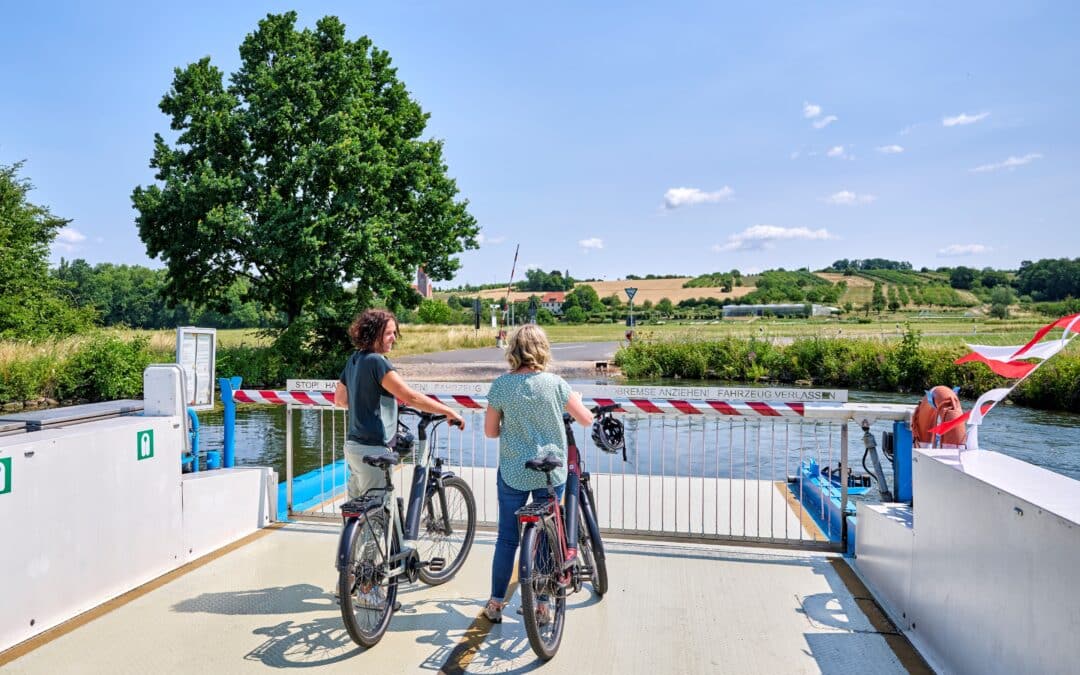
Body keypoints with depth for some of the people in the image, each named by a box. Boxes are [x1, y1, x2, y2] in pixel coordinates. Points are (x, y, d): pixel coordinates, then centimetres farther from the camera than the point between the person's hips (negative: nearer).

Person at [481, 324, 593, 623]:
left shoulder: (501, 385, -10)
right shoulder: (555, 383, -10)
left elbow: (490, 431, -4)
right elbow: (587, 419, -1)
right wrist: (574, 399, 19)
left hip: (513, 473, 0)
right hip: (551, 473, 0)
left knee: (507, 538, 13)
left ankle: (496, 603, 23)